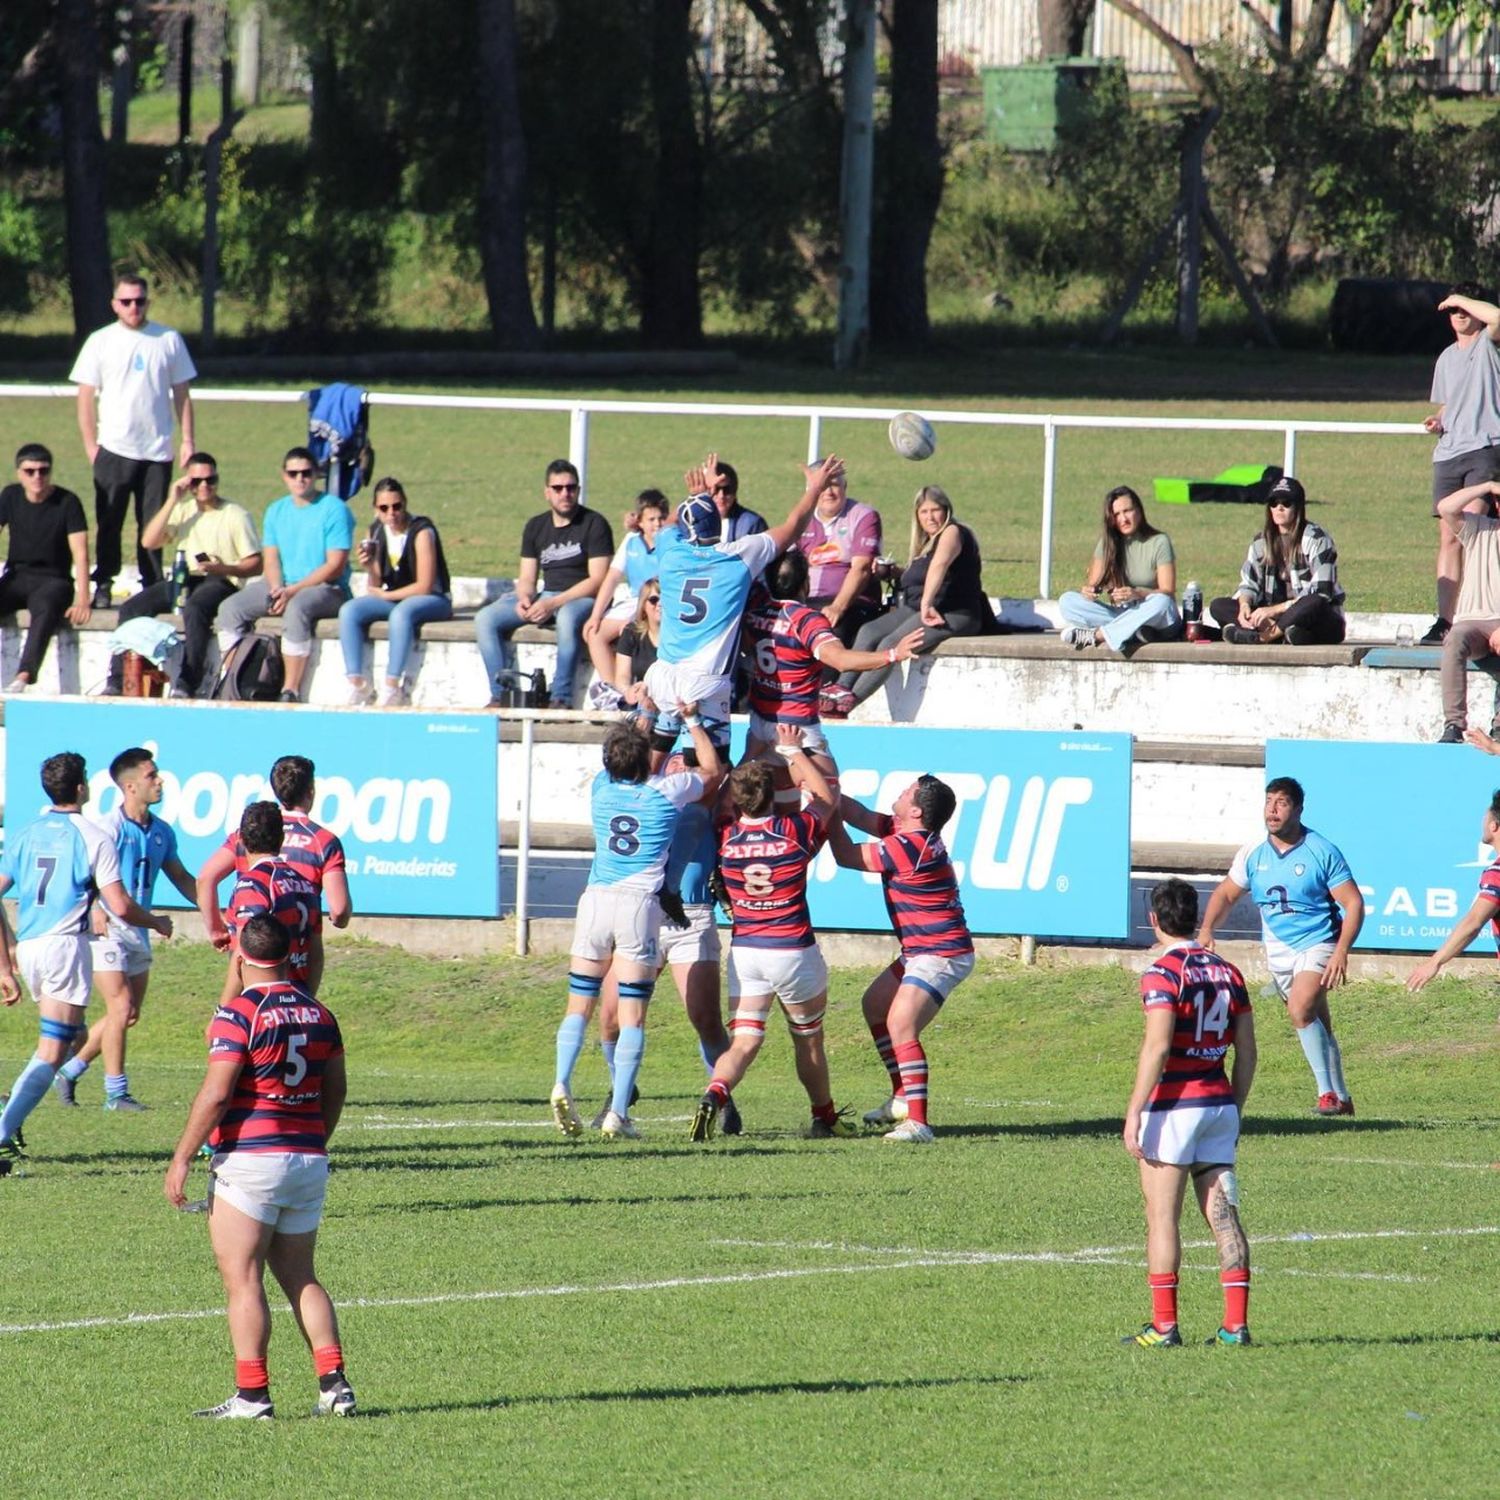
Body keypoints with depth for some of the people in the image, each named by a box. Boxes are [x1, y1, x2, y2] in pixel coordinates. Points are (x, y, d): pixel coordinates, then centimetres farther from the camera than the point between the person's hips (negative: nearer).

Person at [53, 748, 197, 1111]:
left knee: (129, 1015, 10)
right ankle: (116, 1093, -4)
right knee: (120, 1009, -11)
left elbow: (180, 877, 20)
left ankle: (69, 1071, 23)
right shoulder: (109, 828, -13)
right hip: (107, 929, -8)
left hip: (139, 931, 8)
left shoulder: (161, 832, 8)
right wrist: (94, 911, -32)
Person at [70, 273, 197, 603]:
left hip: (157, 452, 1)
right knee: (109, 523, 0)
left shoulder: (169, 340, 6)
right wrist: (90, 446, -3)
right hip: (113, 451, -1)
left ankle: (152, 587, 9)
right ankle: (103, 585, 6)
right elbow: (86, 396, 3)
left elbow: (182, 394, 10)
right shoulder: (100, 341, 3)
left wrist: (187, 440, 3)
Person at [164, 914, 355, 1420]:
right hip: (308, 1161, 7)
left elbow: (215, 1094, -17)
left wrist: (181, 1159, -12)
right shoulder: (319, 1013, 9)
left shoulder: (238, 1014, -11)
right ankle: (333, 1383, 4)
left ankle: (252, 1396, -6)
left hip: (250, 1158, -7)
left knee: (243, 1281, -3)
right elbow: (335, 1091, 14)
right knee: (300, 1278, 14)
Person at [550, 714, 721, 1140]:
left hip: (595, 898, 3)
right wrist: (693, 721, 27)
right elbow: (712, 769, 18)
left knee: (579, 1006, 9)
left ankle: (562, 1084, -13)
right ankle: (618, 1114, -10)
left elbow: (628, 765, 33)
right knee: (633, 1015, -3)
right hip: (638, 903, -3)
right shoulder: (666, 792, -2)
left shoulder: (601, 787, 7)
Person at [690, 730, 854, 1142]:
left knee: (743, 1043, 1)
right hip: (794, 950, -1)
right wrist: (794, 752, 21)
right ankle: (825, 1118, 32)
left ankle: (715, 1095, -27)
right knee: (808, 1041, 18)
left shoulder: (725, 839, -5)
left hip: (744, 952, 1)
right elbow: (824, 797, 13)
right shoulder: (796, 832, -9)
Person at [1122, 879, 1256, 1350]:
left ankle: (1164, 1325, -3)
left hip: (1174, 1105, -6)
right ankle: (1236, 1324, 1)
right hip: (1220, 1103, 6)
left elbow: (1157, 1047, -19)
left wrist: (1134, 1112, -17)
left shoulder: (1164, 972, -10)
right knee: (1223, 1216, 5)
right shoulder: (1227, 972, 10)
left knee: (1162, 1217, -1)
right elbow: (1247, 1051, 12)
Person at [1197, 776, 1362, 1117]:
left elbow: (1354, 903, -10)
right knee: (1318, 1027, 10)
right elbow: (1225, 893, 14)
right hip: (1278, 950, 5)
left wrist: (1341, 951, -22)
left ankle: (1328, 1093, -22)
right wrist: (1206, 930, -4)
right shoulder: (1254, 853, 2)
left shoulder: (1322, 852, -12)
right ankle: (1341, 1099, 21)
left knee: (1300, 1009, -27)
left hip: (1318, 944, -5)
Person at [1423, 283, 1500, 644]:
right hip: (1447, 453, 7)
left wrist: (1462, 299, -7)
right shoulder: (1446, 359, 22)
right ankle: (1445, 620, 3)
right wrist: (1437, 421, 10)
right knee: (1448, 537, 4)